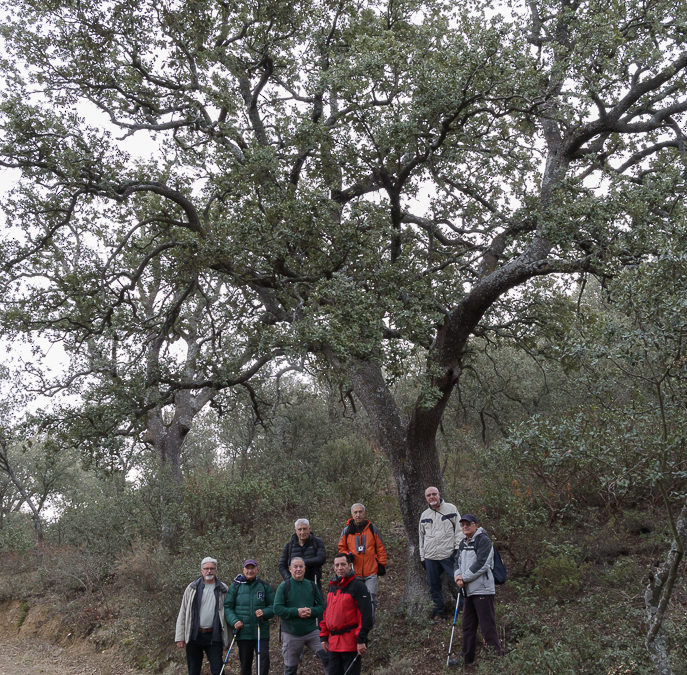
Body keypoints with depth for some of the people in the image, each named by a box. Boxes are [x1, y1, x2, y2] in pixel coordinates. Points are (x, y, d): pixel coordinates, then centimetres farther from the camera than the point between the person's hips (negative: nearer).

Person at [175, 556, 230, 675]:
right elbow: (182, 613, 4)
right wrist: (180, 637, -1)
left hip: (214, 636, -1)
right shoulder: (192, 588, 4)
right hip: (194, 635, 1)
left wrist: (229, 637, -1)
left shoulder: (223, 590, 4)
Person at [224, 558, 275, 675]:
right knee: (245, 663, 11)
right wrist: (234, 621, -15)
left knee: (264, 659, -13)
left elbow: (273, 607, 6)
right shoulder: (236, 586, 4)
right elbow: (227, 607, 2)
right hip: (243, 633, 1)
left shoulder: (265, 586, 5)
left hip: (261, 632, 0)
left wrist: (264, 612, -15)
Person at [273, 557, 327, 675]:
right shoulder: (283, 586, -2)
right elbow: (277, 609, -9)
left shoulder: (312, 585, 7)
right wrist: (296, 612, -19)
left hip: (312, 631, 1)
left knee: (327, 656, -15)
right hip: (291, 633, -1)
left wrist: (311, 611, -13)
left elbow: (322, 606, 7)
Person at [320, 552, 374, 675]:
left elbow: (366, 614, -14)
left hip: (351, 644, -7)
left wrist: (361, 640, -17)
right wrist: (323, 637, 15)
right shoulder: (332, 586, 14)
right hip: (333, 643, 7)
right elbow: (326, 613, 21)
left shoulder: (358, 586, -8)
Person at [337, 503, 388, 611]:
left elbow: (381, 549, 10)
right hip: (354, 573, 1)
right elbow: (341, 548, 16)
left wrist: (382, 565, 4)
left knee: (371, 598, -7)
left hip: (371, 573, -1)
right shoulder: (346, 531, 8)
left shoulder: (372, 529, 7)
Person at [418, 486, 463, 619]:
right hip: (430, 557, 4)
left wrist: (458, 547, -7)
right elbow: (422, 537, 20)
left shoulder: (450, 509, 3)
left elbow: (459, 529, 0)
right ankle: (438, 610, 17)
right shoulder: (424, 515, 16)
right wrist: (422, 556, 15)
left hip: (448, 554, -4)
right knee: (433, 585, 6)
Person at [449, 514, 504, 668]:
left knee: (487, 626, -6)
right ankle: (466, 657, 27)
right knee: (467, 626, 16)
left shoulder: (483, 540, -11)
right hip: (469, 591, 9)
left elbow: (481, 565, -19)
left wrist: (464, 577, -12)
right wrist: (458, 577, -5)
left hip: (483, 590, -9)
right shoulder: (463, 544, 16)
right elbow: (458, 563, 16)